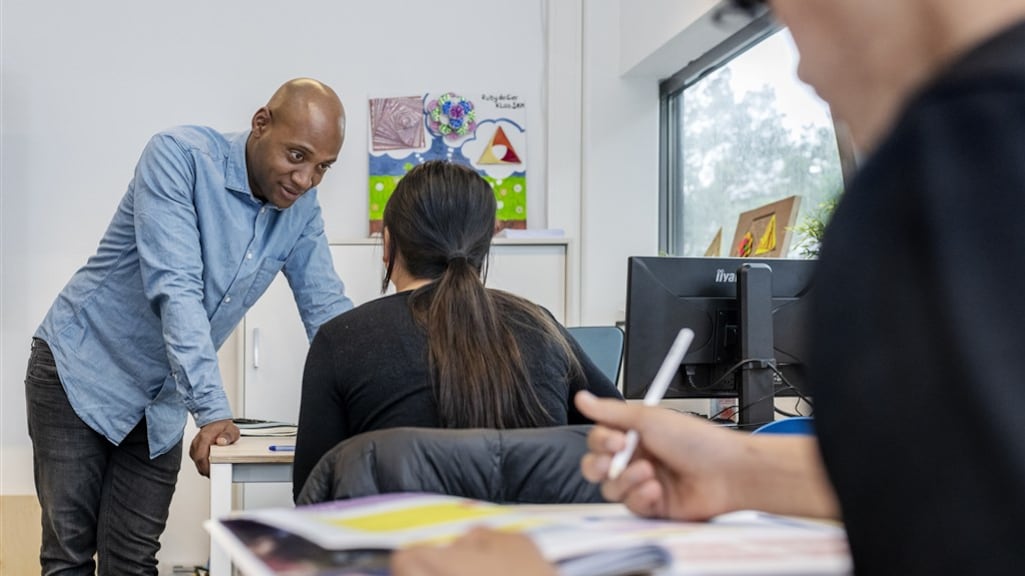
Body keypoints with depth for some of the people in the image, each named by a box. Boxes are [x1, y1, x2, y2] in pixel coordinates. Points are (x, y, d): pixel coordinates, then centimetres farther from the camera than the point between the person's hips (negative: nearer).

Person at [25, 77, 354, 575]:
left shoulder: (302, 211, -4)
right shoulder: (179, 157, -22)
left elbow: (327, 310, -1)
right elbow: (175, 289, -31)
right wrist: (212, 409, -38)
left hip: (161, 401, 5)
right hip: (81, 370, -5)